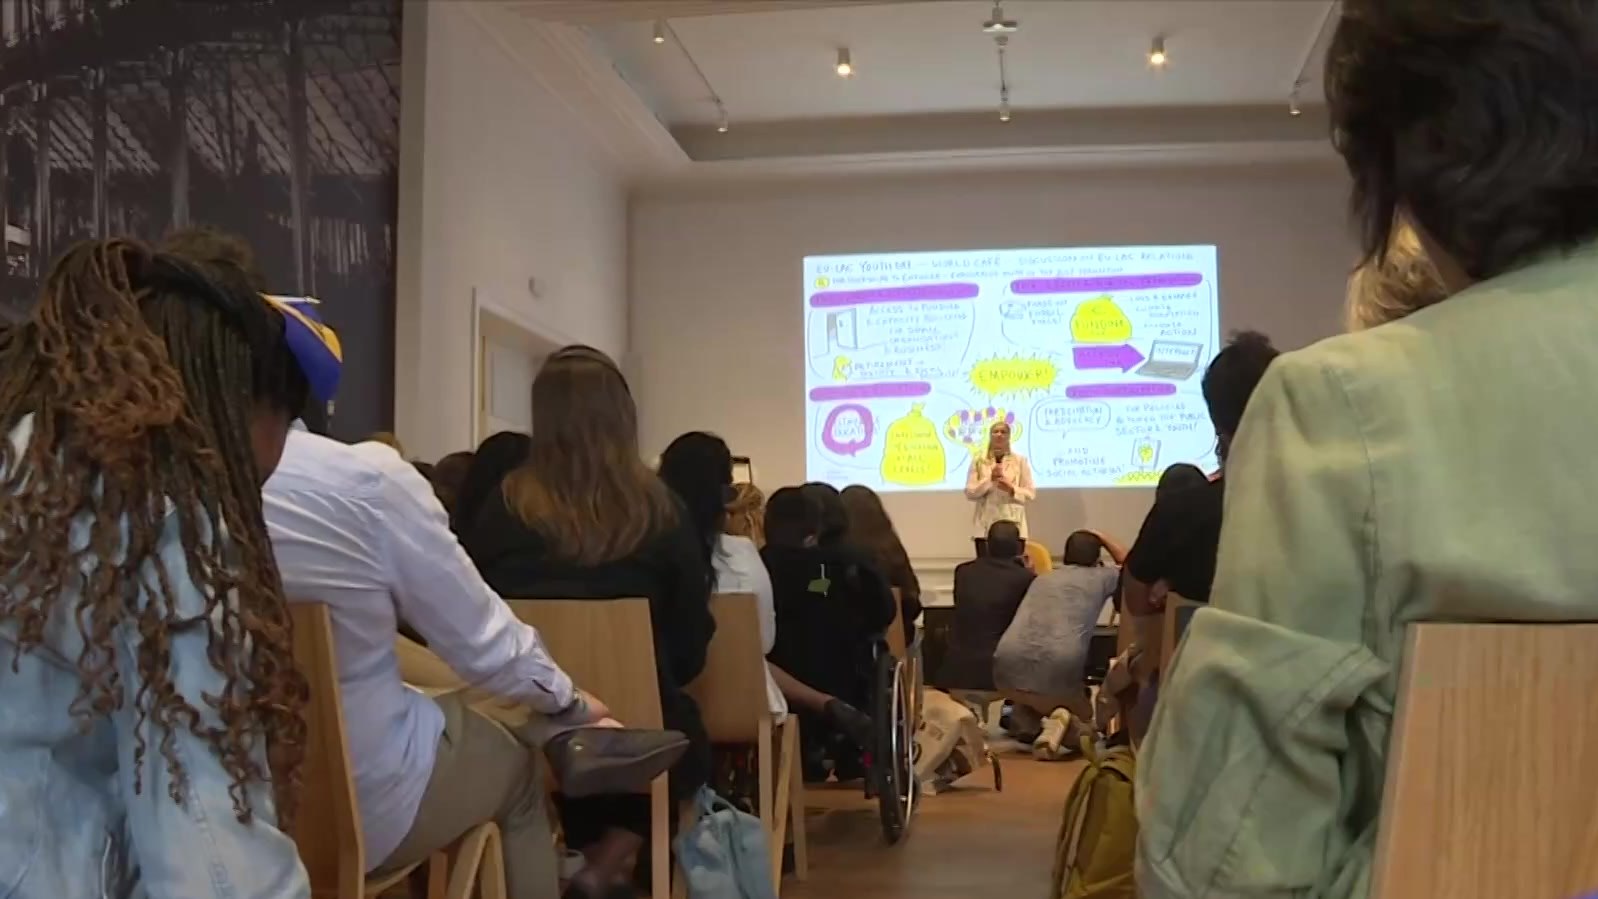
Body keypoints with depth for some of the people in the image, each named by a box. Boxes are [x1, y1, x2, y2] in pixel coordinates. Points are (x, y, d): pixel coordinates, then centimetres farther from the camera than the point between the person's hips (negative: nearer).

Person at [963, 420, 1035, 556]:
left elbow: (1031, 493, 4)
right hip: (985, 527, 0)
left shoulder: (1020, 460, 7)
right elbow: (969, 492, 1)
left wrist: (1012, 490, -14)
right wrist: (990, 480, -12)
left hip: (1013, 525, 0)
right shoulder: (978, 461, 8)